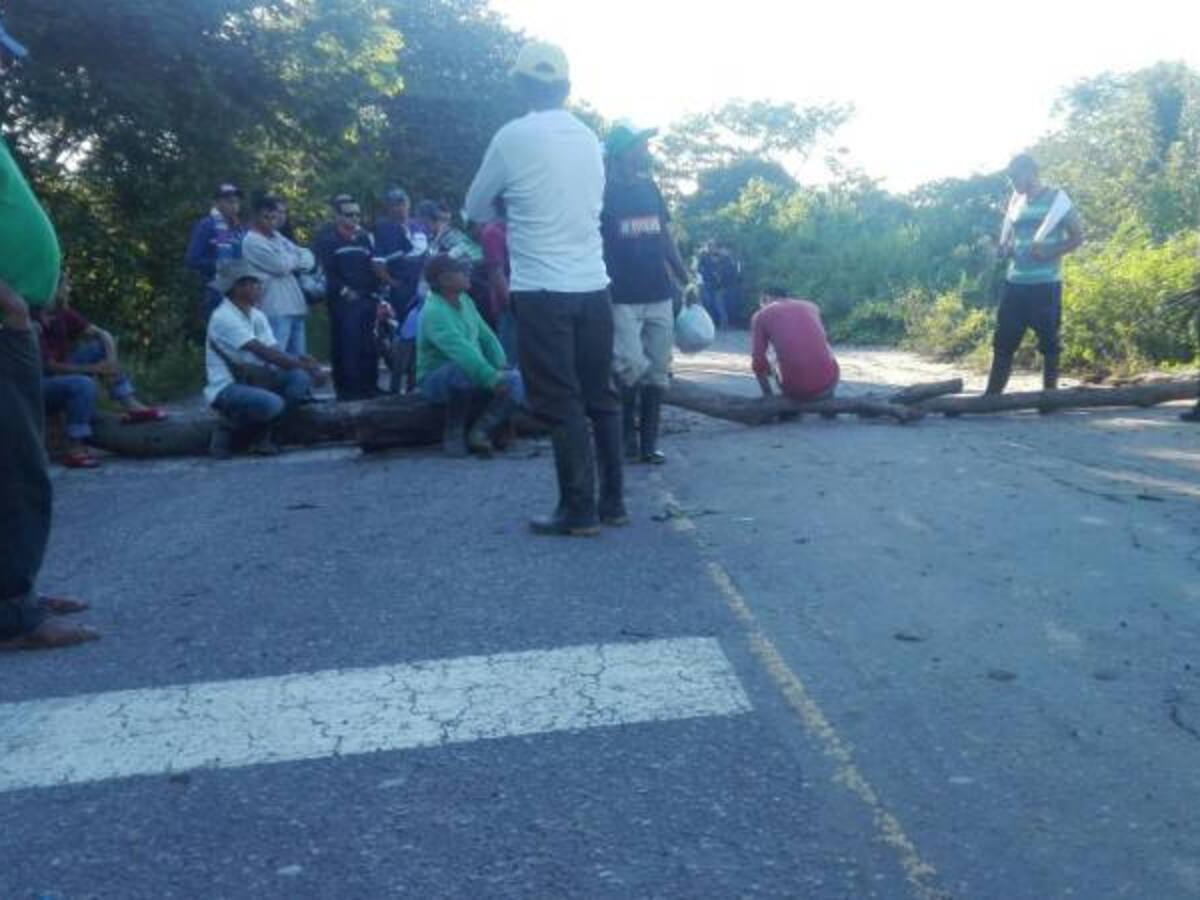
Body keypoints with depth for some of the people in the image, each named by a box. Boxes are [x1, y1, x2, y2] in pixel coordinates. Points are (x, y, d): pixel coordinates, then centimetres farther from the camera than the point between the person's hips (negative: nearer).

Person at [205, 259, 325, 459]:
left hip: (254, 379, 8)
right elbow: (264, 353, -25)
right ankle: (229, 429, -4)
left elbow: (275, 352, 2)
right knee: (271, 403, -35)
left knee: (301, 378, -16)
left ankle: (260, 432, -2)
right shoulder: (223, 317, -18)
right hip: (227, 388, -8)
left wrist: (303, 362, -20)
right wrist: (306, 366, -25)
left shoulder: (257, 315, 9)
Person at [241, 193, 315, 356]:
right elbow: (281, 265, -15)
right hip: (275, 310, -9)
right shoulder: (252, 241, -6)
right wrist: (295, 257, 6)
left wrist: (291, 261, -6)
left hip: (295, 307, 9)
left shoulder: (277, 236, 20)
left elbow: (308, 257, 15)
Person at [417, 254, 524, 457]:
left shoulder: (464, 300, 3)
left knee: (515, 382, -16)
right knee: (463, 372, -40)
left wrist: (501, 365, -9)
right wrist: (492, 377, -43)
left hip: (470, 371, 7)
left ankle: (479, 433, -10)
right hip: (436, 378, -7)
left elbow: (486, 336, 7)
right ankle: (454, 434, -19)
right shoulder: (433, 312, -22)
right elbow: (462, 352, -35)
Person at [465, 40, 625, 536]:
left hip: (542, 291, -5)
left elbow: (475, 210, 7)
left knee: (561, 404, -1)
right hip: (593, 286, 5)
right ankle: (613, 500, 18)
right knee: (601, 397, 12)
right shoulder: (589, 139, 9)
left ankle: (579, 509, 2)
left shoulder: (512, 137, -5)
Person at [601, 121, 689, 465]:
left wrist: (686, 279, 13)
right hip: (622, 298, -6)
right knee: (632, 366, -13)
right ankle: (626, 432, 11)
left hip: (659, 295, 6)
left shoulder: (650, 188, 11)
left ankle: (649, 443, 14)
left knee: (657, 372, 6)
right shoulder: (602, 193, -6)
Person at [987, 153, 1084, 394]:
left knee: (1049, 342, 1)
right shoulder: (1016, 202, 14)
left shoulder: (1056, 198, -3)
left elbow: (1077, 236, -3)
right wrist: (1005, 248, 1)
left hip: (1045, 284, -5)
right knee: (1003, 341, 2)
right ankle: (991, 395, 4)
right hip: (1015, 283, 6)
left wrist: (1050, 252, -19)